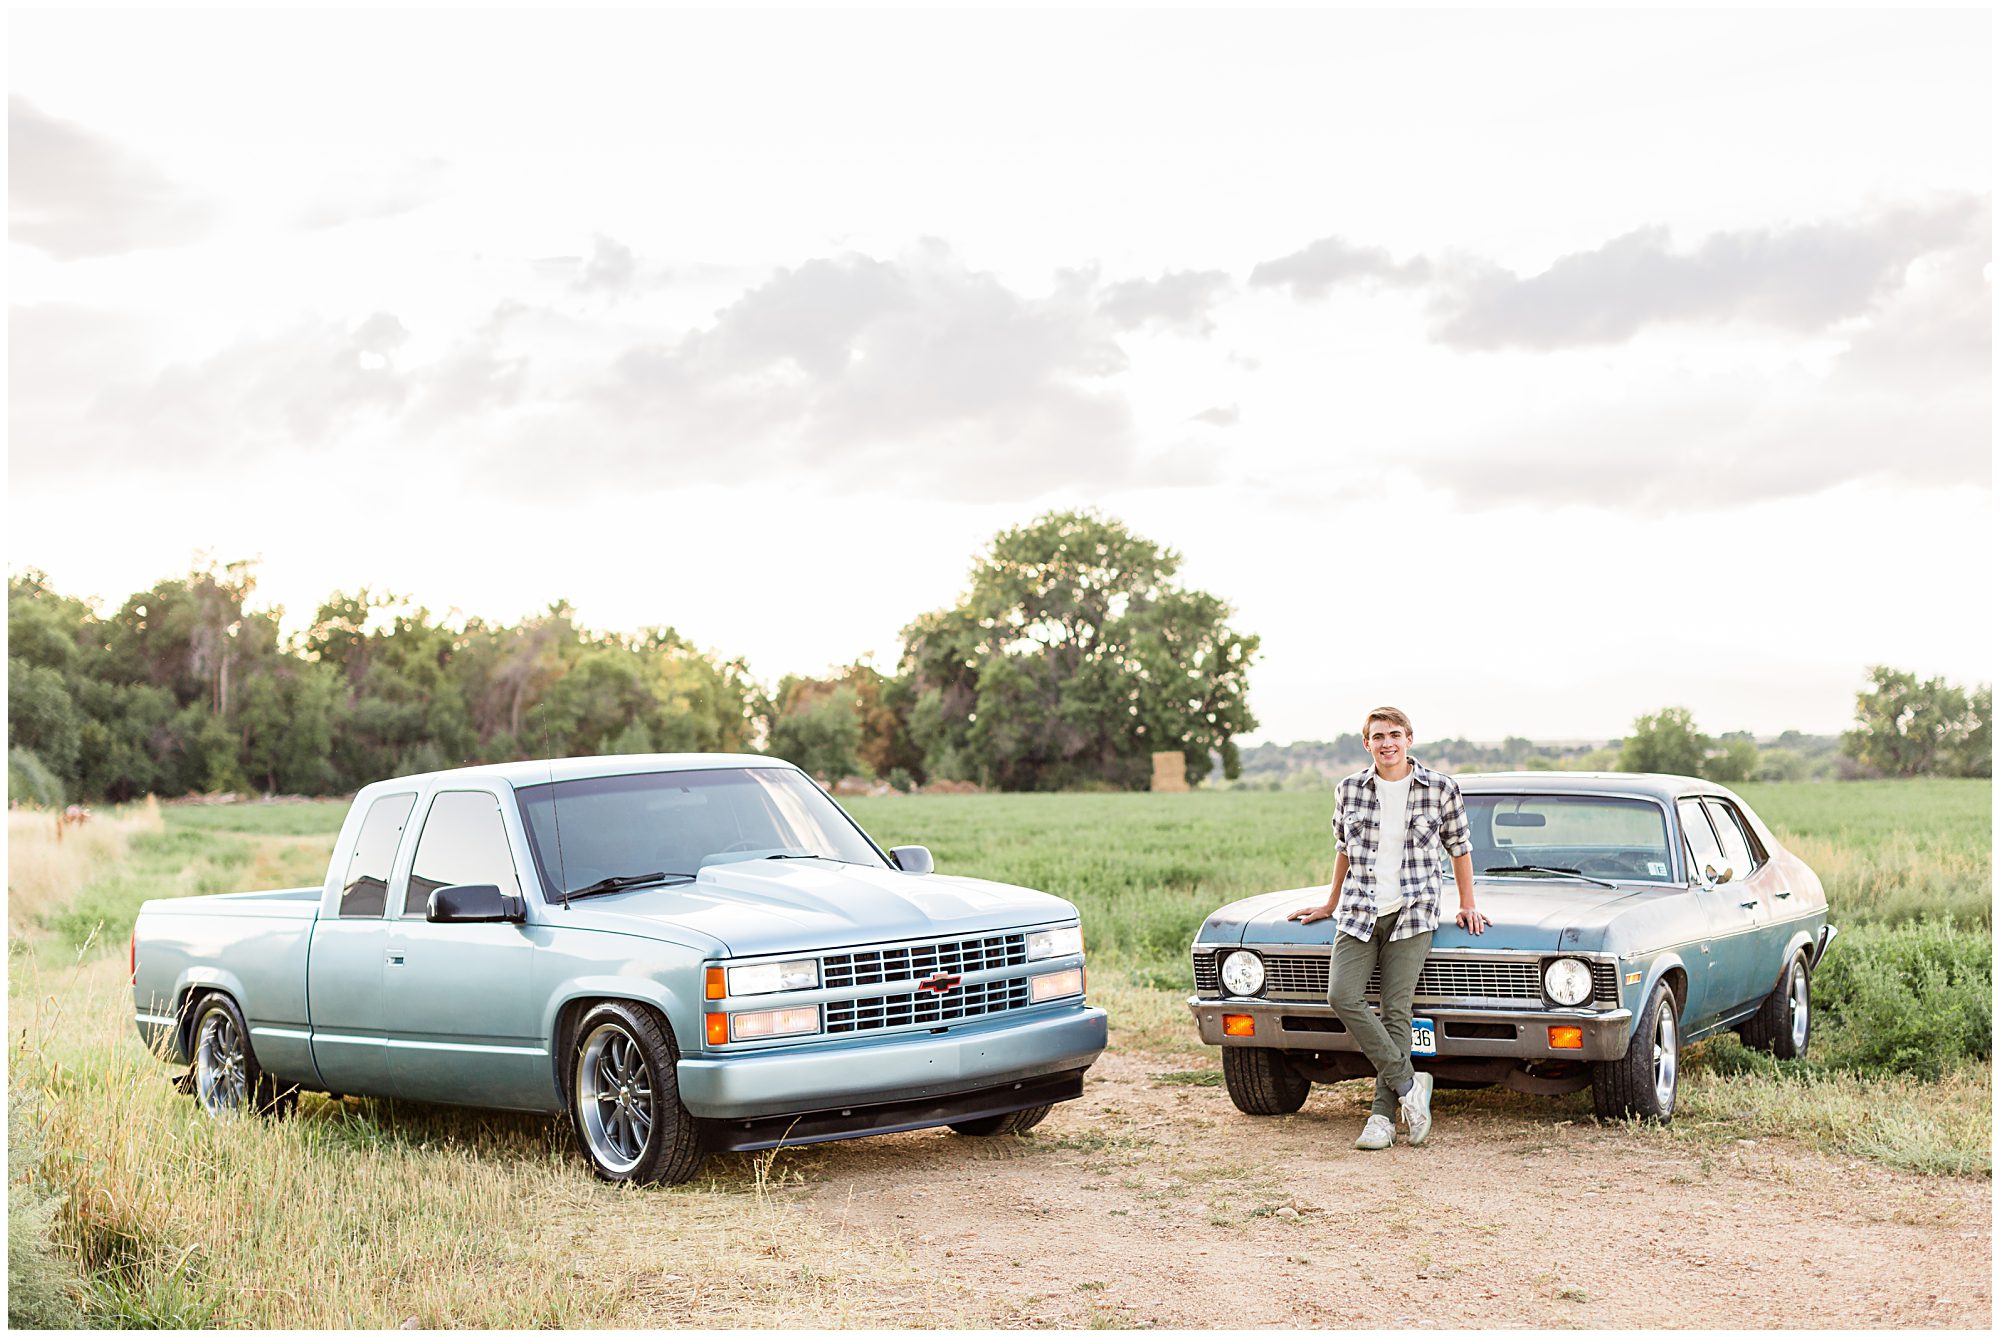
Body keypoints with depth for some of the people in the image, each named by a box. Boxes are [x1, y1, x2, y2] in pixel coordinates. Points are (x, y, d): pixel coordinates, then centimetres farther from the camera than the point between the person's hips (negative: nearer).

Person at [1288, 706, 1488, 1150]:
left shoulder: (1440, 788, -1)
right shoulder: (1349, 791, 5)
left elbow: (1459, 848, 10)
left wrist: (1467, 906, 11)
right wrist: (1331, 905, 24)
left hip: (1412, 913, -2)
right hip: (1358, 913, 3)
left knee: (1396, 1011, -8)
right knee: (1342, 996, -17)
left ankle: (1383, 1116, -4)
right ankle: (1408, 1083, -10)